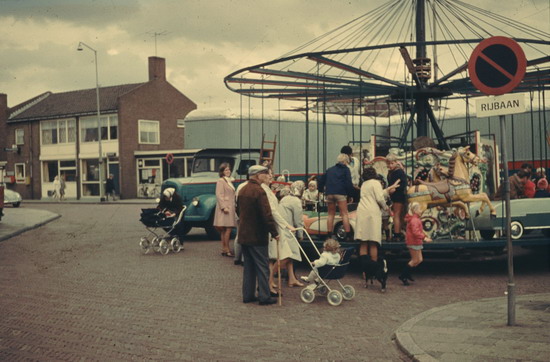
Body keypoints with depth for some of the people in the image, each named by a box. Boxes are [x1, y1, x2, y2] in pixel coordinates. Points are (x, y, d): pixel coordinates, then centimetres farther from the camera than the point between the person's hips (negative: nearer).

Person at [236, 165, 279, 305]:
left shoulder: (242, 190, 10)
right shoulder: (259, 191, -18)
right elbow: (267, 215, -21)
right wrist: (274, 233, -14)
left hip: (243, 235, 8)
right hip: (257, 236, -8)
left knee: (248, 266, 14)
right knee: (262, 267, -1)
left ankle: (248, 295, 17)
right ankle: (264, 297, 2)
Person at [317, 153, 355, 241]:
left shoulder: (329, 169, 21)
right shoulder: (345, 169, 7)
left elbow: (321, 179, 22)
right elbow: (348, 183, -3)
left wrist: (321, 189, 35)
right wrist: (351, 192, 6)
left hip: (329, 193, 5)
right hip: (340, 193, -5)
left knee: (331, 214, 13)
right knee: (344, 214, -3)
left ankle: (329, 235, 11)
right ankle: (348, 235, -9)